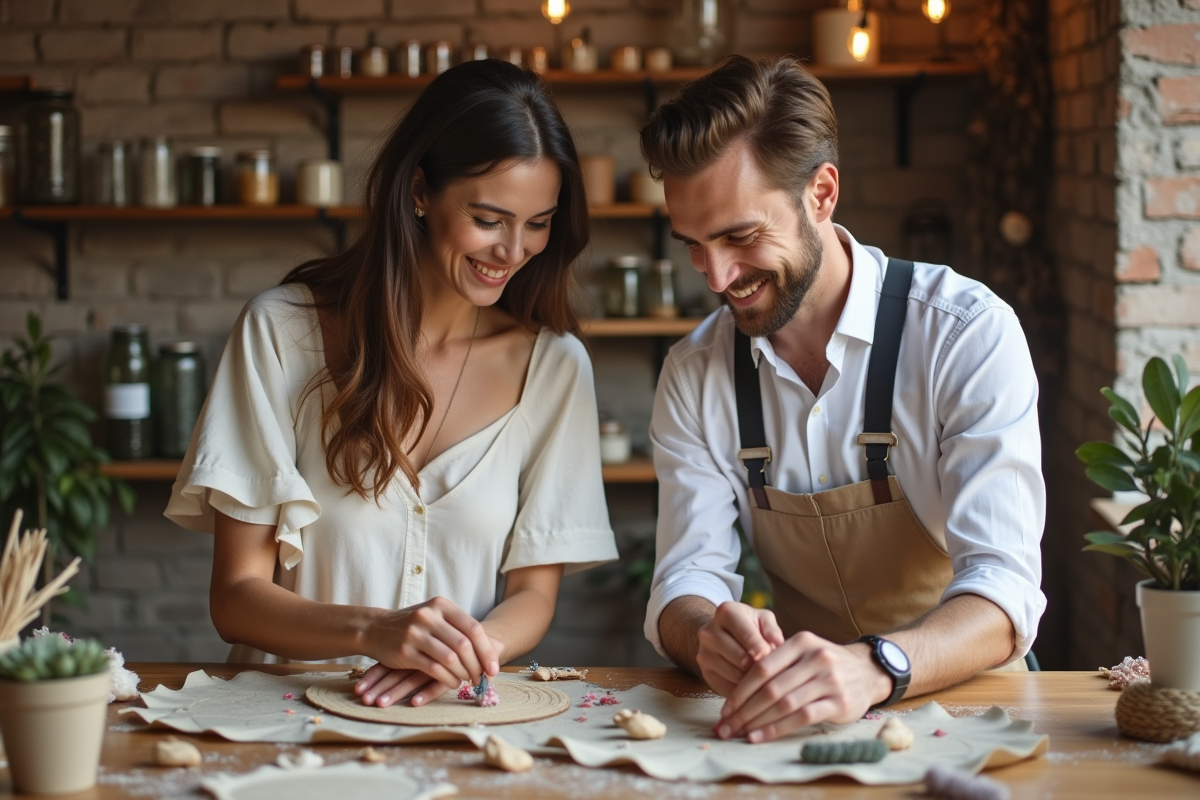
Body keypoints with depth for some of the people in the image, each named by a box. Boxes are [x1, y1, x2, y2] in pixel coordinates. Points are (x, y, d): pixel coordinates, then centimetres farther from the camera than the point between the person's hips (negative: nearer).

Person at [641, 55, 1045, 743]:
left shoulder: (968, 334, -12)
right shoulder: (695, 376, 2)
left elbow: (1002, 589, -20)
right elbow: (686, 581, -3)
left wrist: (872, 666, -41)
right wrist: (707, 634, -28)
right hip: (795, 716, 4)